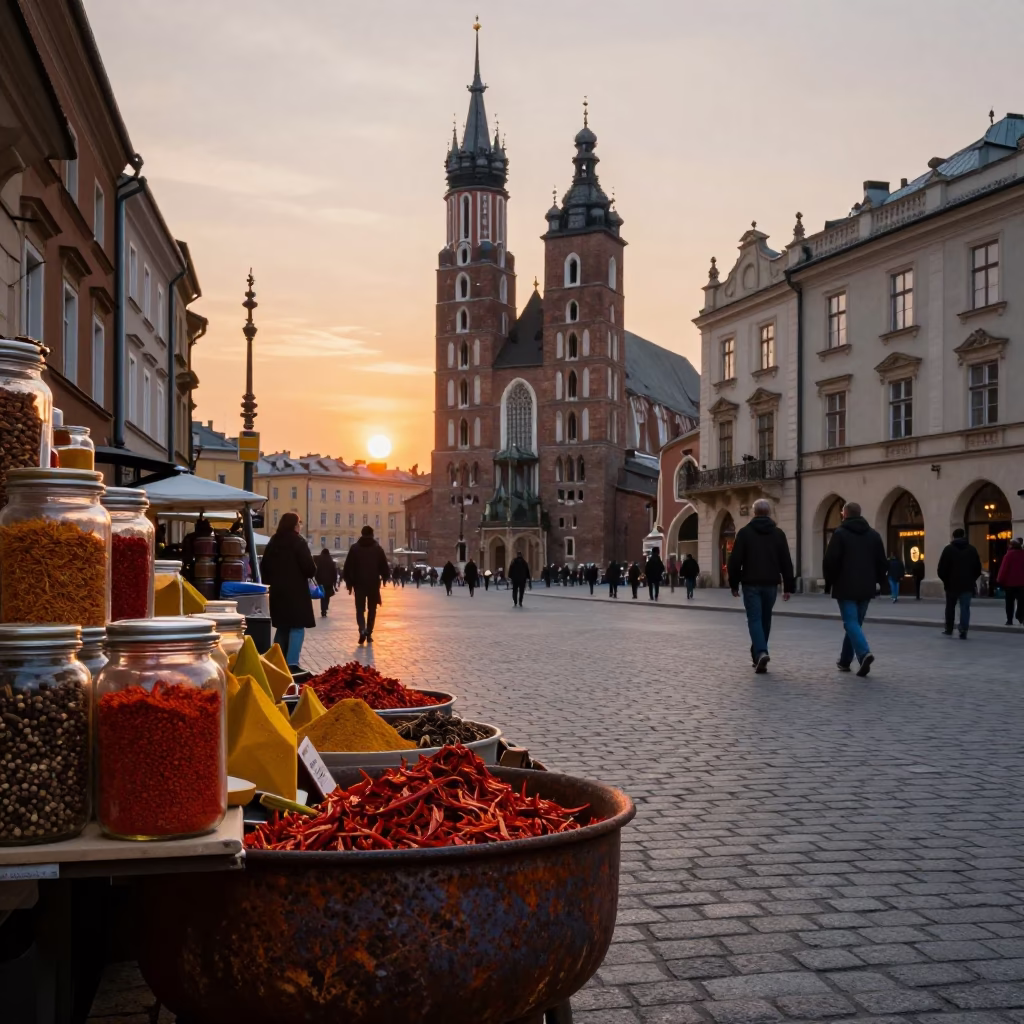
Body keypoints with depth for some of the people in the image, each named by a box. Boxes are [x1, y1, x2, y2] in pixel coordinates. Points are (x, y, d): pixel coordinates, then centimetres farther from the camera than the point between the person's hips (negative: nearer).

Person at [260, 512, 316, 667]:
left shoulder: (273, 541, 11)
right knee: (297, 627, -5)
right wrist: (311, 573, 5)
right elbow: (309, 567, -16)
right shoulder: (298, 541, -10)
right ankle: (291, 664, -14)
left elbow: (264, 566, 14)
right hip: (296, 591, -7)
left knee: (282, 627, 17)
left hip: (277, 590, 7)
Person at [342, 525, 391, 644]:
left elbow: (348, 567, 0)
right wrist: (386, 577, 19)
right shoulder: (378, 548, 1)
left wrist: (349, 583, 5)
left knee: (360, 609, 5)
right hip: (374, 583, 0)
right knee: (372, 609, 13)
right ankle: (369, 634, 10)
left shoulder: (355, 548, 1)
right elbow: (384, 566, 2)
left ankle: (362, 630, -19)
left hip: (359, 583, 0)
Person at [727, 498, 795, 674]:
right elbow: (786, 562, 3)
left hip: (751, 584, -2)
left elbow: (735, 560, -5)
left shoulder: (745, 532, -2)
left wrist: (734, 584, 3)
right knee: (765, 620, 15)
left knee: (754, 619, -4)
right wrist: (788, 586, 6)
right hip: (770, 584, 3)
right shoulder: (778, 533, 5)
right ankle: (758, 654, 23)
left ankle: (761, 653, -25)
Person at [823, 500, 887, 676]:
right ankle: (844, 660, 22)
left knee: (851, 623, -7)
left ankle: (864, 653, -29)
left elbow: (831, 562, -9)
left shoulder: (840, 533, -5)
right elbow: (882, 562, 11)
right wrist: (879, 582, 17)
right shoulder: (874, 534, 11)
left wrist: (829, 584, 1)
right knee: (855, 622, 15)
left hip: (846, 587, -5)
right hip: (866, 588, 5)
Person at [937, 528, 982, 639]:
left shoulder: (948, 549, -3)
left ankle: (949, 629, 22)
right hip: (967, 584, 1)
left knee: (950, 607, 14)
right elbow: (978, 568, 7)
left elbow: (941, 568, -6)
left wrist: (945, 579, 9)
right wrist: (972, 579, 16)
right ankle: (963, 631, -10)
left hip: (952, 584, -1)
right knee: (965, 608, 0)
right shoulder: (972, 549, 6)